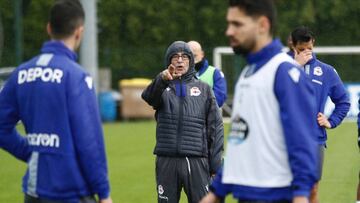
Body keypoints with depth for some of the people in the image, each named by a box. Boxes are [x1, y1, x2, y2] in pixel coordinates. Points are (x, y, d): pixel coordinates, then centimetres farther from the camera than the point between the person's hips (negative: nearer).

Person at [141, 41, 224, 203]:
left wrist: (216, 165, 0)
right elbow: (149, 97, -17)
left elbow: (215, 127, 8)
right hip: (167, 161, 0)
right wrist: (162, 79, -39)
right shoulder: (162, 87, 9)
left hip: (196, 161, 0)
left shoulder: (203, 89, 11)